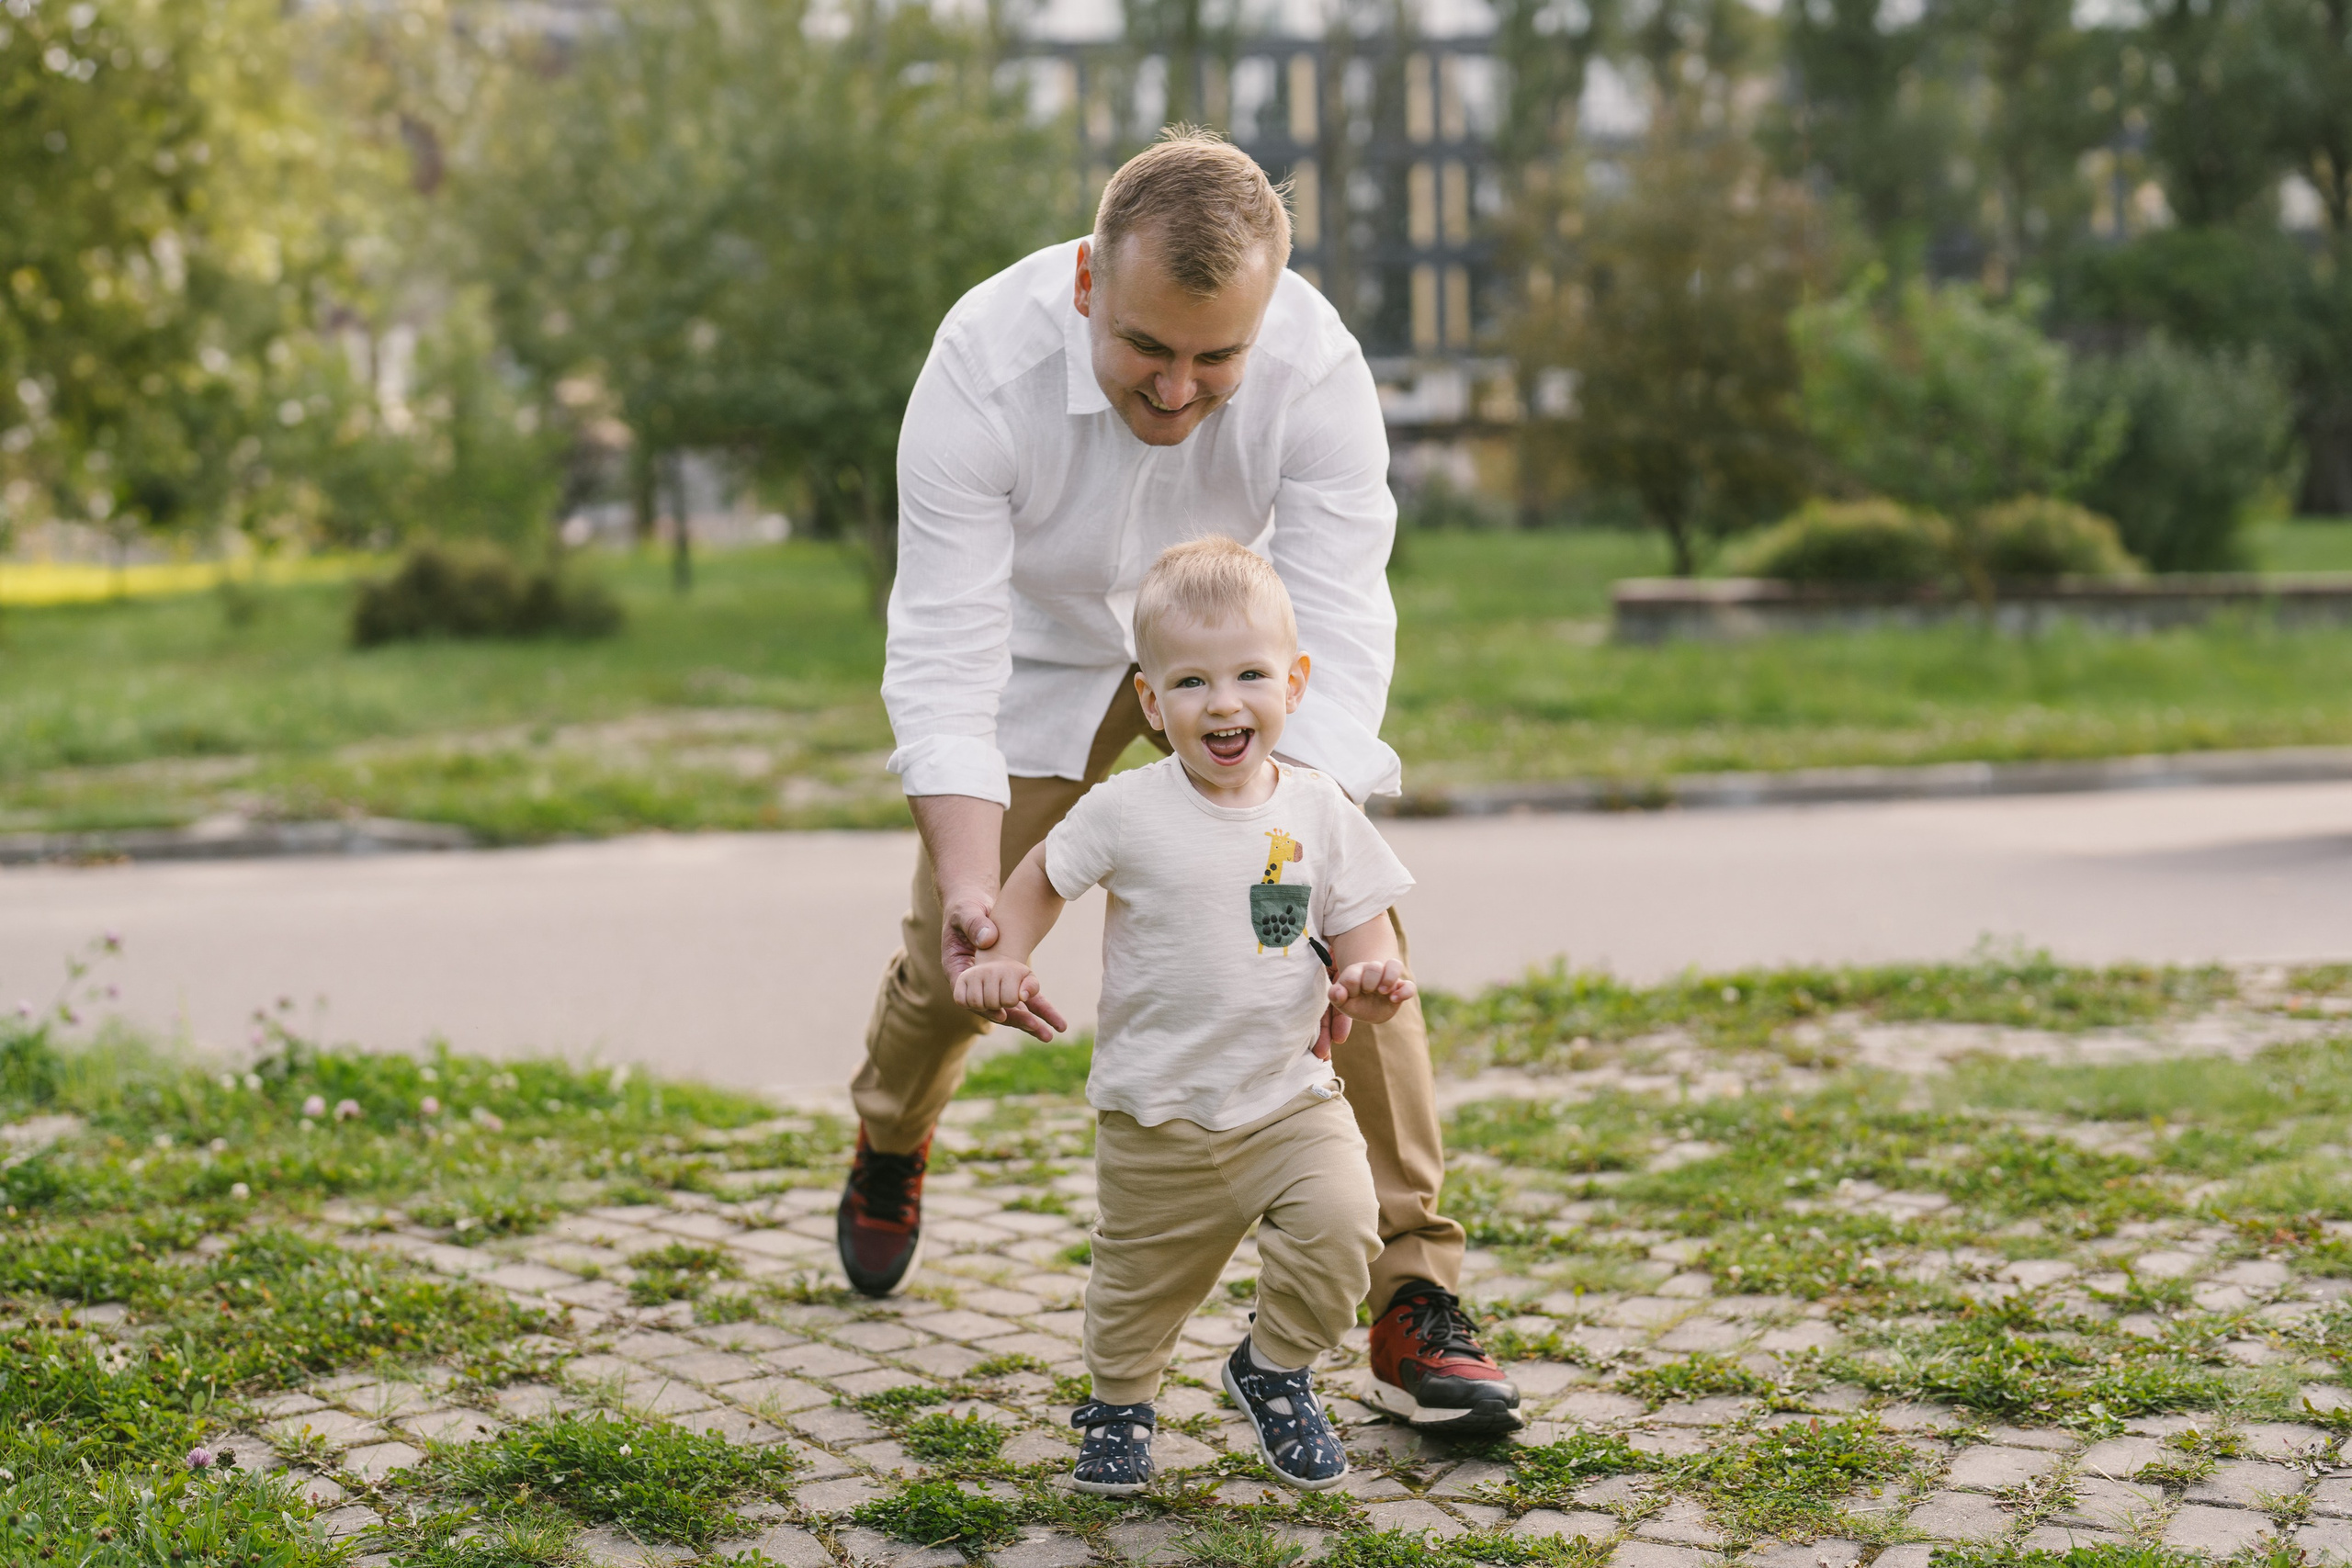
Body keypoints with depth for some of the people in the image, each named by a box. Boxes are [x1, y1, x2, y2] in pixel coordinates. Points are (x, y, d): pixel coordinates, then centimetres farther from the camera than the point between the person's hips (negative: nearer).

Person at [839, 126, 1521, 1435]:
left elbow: (1336, 643, -35)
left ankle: (1416, 1291, -8)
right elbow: (945, 660, -35)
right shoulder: (985, 365, -35)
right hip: (1040, 651, 0)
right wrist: (973, 889, -49)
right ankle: (892, 1143, 39)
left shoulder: (1319, 369, -34)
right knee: (952, 956, 3)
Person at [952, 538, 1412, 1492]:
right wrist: (1004, 959, -9)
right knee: (1141, 1279, 10)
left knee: (1340, 1228, -20)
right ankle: (1119, 1406, 42)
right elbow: (1042, 877, 8)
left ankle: (1275, 1373, 9)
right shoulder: (1125, 813, -9)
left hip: (1291, 1101, 1)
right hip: (1155, 1120, -1)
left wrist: (1372, 985, -21)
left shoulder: (1321, 816, -3)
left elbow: (1361, 949, 1)